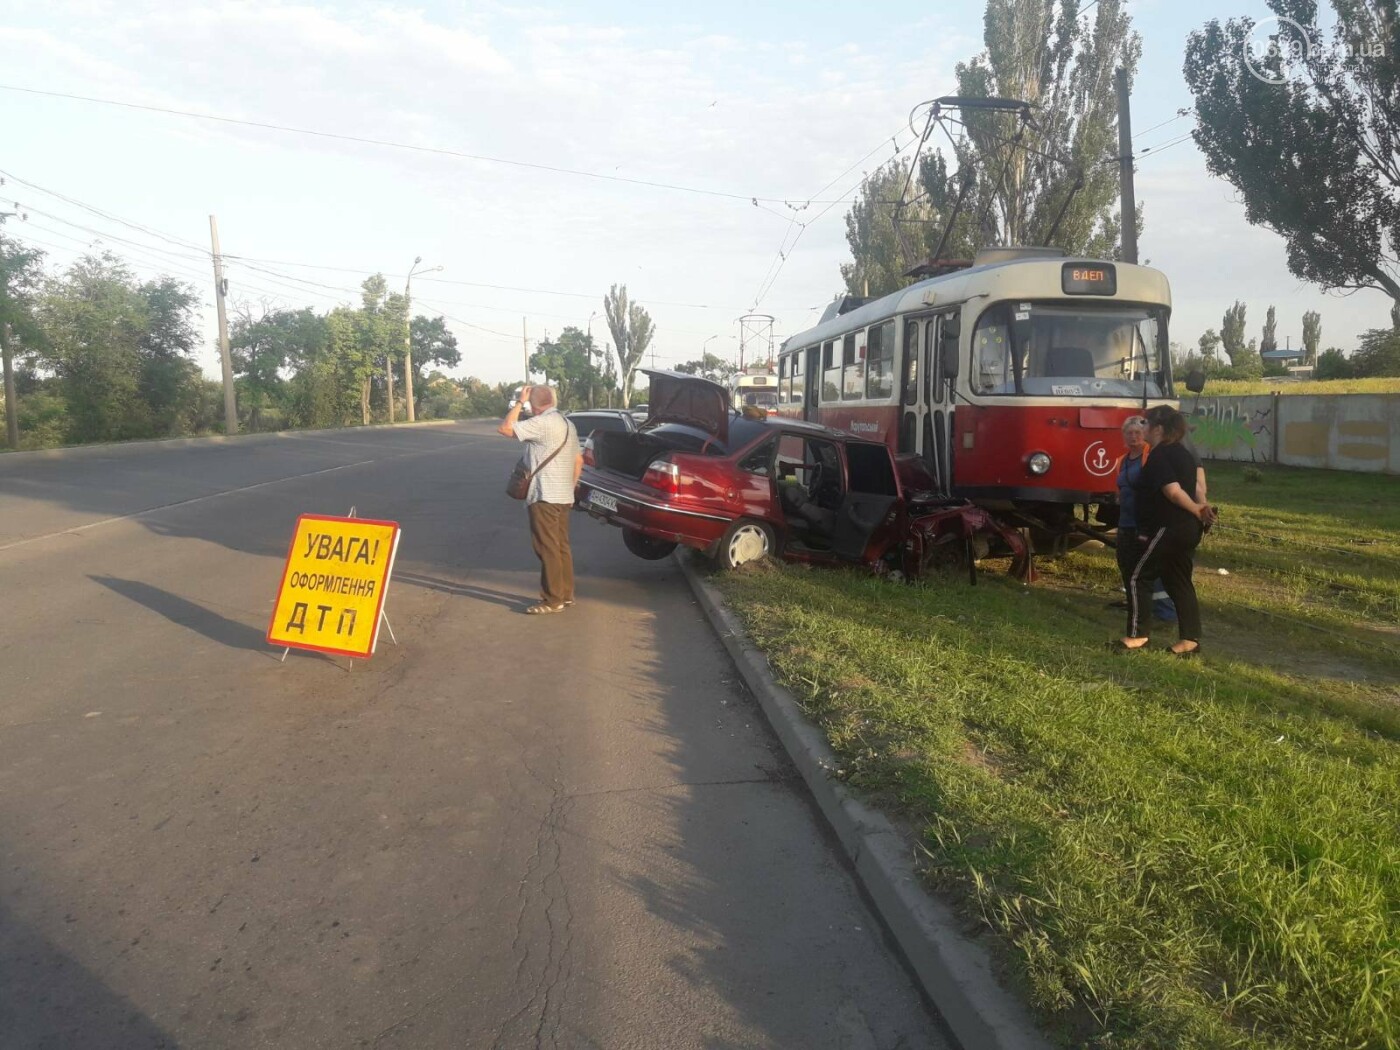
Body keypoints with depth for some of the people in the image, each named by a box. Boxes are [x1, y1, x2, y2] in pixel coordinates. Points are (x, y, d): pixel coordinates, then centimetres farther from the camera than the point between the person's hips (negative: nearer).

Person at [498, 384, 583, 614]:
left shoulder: (544, 422, -15)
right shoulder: (566, 424, 16)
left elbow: (504, 429, -17)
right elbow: (579, 460, 20)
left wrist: (519, 402, -8)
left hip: (545, 497, -10)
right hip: (563, 496, 10)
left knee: (548, 549, -5)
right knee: (561, 546, 13)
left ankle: (553, 600, -2)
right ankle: (565, 594, 19)